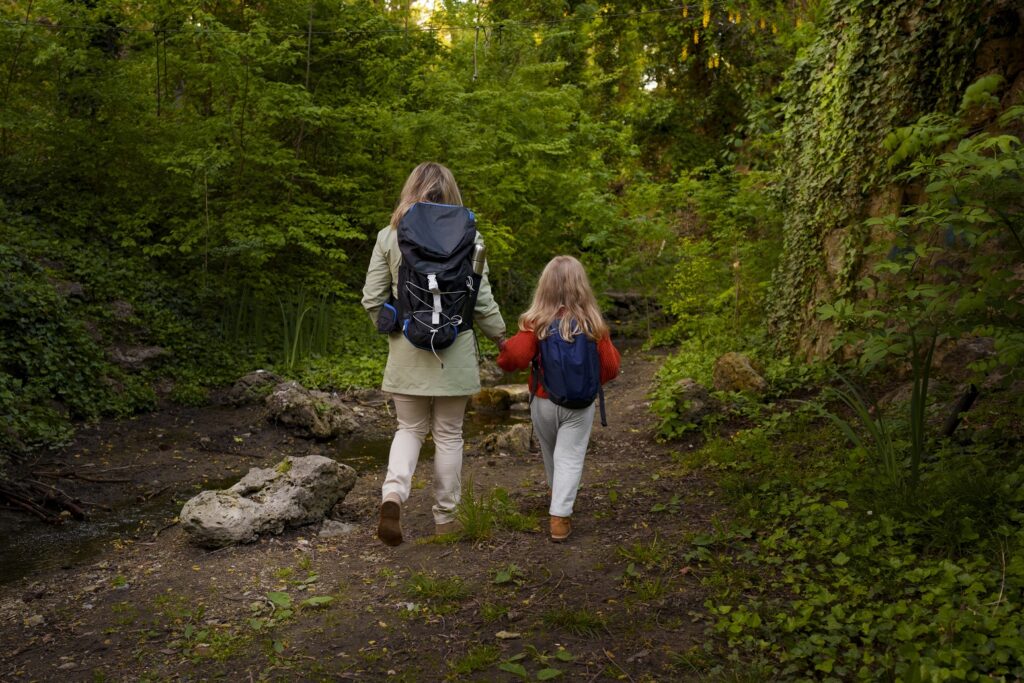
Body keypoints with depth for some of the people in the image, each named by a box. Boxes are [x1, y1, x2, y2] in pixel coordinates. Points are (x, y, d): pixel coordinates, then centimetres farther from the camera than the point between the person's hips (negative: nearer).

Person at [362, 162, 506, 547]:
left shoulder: (389, 237, -1)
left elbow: (372, 300, 1)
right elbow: (482, 302, -4)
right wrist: (503, 340, 11)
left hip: (406, 352, 2)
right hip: (454, 352, -1)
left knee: (410, 428, 16)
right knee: (448, 434, 11)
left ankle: (393, 494, -8)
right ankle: (445, 517, 20)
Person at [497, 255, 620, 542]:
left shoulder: (536, 323, -15)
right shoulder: (593, 325, -10)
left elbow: (515, 357, -24)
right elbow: (611, 367, -4)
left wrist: (504, 357, -1)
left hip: (543, 402, 1)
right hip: (580, 404, -1)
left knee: (551, 455, 22)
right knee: (570, 458, 3)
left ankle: (560, 502, 44)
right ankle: (560, 517, -8)